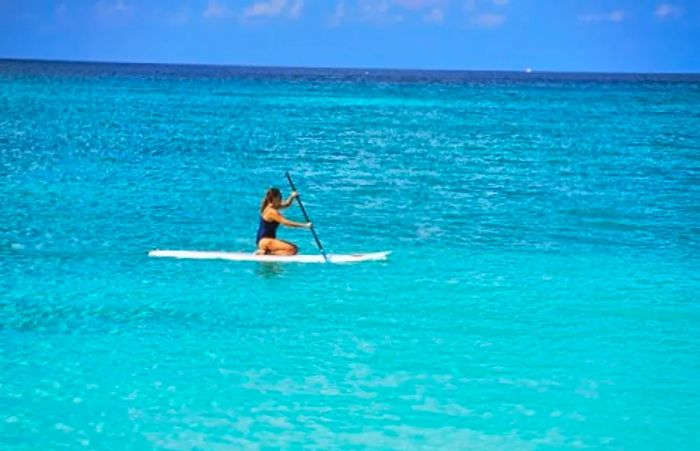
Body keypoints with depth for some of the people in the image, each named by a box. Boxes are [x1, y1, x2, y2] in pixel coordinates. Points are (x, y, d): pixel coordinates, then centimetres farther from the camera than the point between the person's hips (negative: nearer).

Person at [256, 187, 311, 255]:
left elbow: (286, 204, 21)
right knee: (292, 250, -21)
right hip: (265, 241, -10)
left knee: (295, 248, 10)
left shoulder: (271, 207, 11)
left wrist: (292, 196, -1)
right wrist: (305, 225, -22)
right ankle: (267, 253, -14)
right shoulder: (271, 211, -18)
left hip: (266, 240, 10)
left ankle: (267, 251, 4)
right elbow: (286, 222, -24)